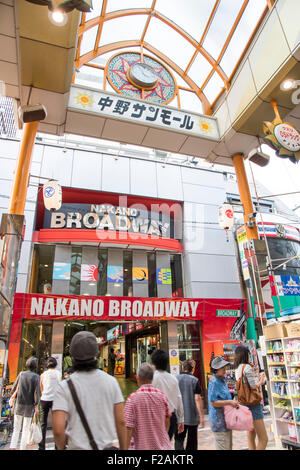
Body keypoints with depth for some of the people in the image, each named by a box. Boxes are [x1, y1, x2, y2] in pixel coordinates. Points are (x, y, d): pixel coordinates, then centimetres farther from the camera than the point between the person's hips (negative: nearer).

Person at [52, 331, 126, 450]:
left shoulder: (64, 387, -13)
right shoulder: (111, 381, -6)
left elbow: (58, 429, -18)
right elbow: (121, 421, -4)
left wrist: (61, 448, 2)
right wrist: (123, 448, 8)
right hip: (107, 446, 2)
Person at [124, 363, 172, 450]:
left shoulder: (132, 398, -16)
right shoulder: (162, 396, -5)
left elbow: (129, 428, -17)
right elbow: (167, 422, 8)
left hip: (141, 446, -3)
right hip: (163, 446, 3)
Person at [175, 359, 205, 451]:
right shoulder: (195, 380, -10)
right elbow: (197, 399, -14)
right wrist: (201, 416, -8)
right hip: (192, 416, -2)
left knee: (178, 439, 8)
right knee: (192, 440, 16)